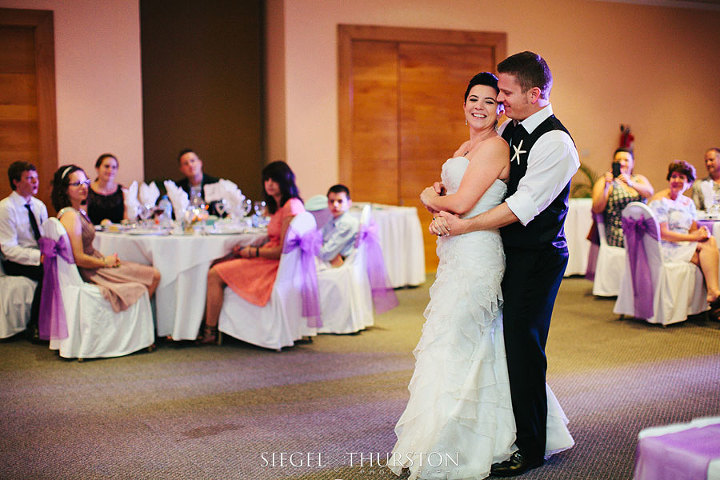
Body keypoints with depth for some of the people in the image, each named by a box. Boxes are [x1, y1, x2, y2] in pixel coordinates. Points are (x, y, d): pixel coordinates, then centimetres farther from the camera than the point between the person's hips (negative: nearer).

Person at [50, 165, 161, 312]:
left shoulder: (80, 211, 9)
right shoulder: (69, 216, -22)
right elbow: (79, 258, -24)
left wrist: (107, 258, 0)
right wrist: (105, 262, -10)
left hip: (95, 264, 10)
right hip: (91, 273, -10)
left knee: (154, 275, 13)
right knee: (154, 276, -4)